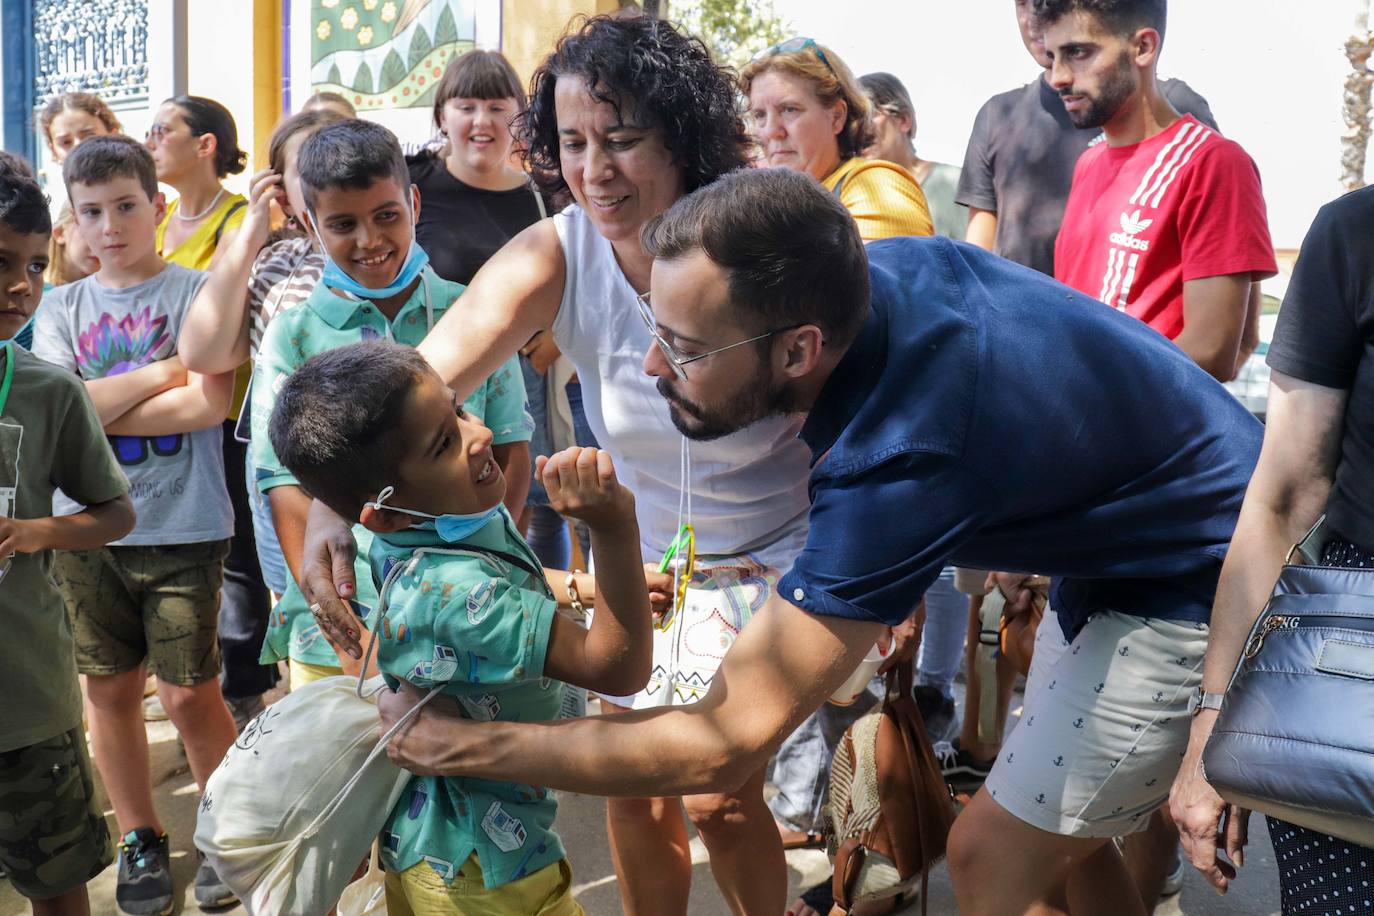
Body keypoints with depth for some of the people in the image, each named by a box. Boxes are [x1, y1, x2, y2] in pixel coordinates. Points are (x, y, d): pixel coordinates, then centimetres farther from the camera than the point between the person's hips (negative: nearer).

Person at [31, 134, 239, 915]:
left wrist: (95, 407, -13)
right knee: (110, 690, 12)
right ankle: (141, 841, 30)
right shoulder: (63, 308, 7)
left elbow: (211, 403, -16)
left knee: (191, 695, 2)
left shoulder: (196, 292, -3)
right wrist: (158, 373, -10)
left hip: (184, 528, -4)